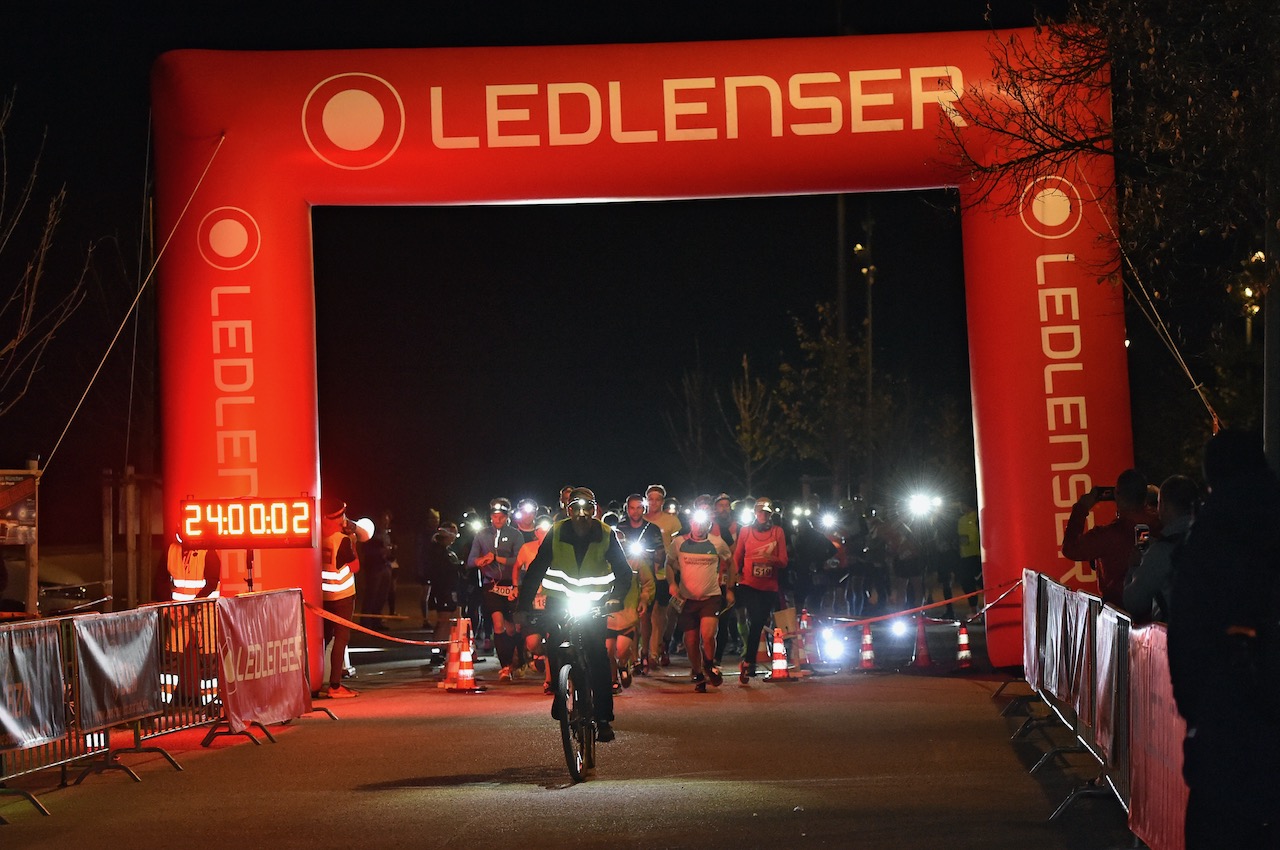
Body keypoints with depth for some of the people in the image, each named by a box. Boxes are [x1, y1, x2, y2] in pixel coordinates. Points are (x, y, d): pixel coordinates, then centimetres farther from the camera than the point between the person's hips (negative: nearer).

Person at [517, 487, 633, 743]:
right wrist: (523, 604, -20)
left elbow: (624, 571, -10)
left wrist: (616, 597, -29)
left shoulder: (606, 535, -14)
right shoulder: (556, 533, -14)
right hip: (560, 599, 1)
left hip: (594, 603, -1)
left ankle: (604, 718, -9)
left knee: (598, 656, -12)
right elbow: (536, 569, -11)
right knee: (554, 646, -17)